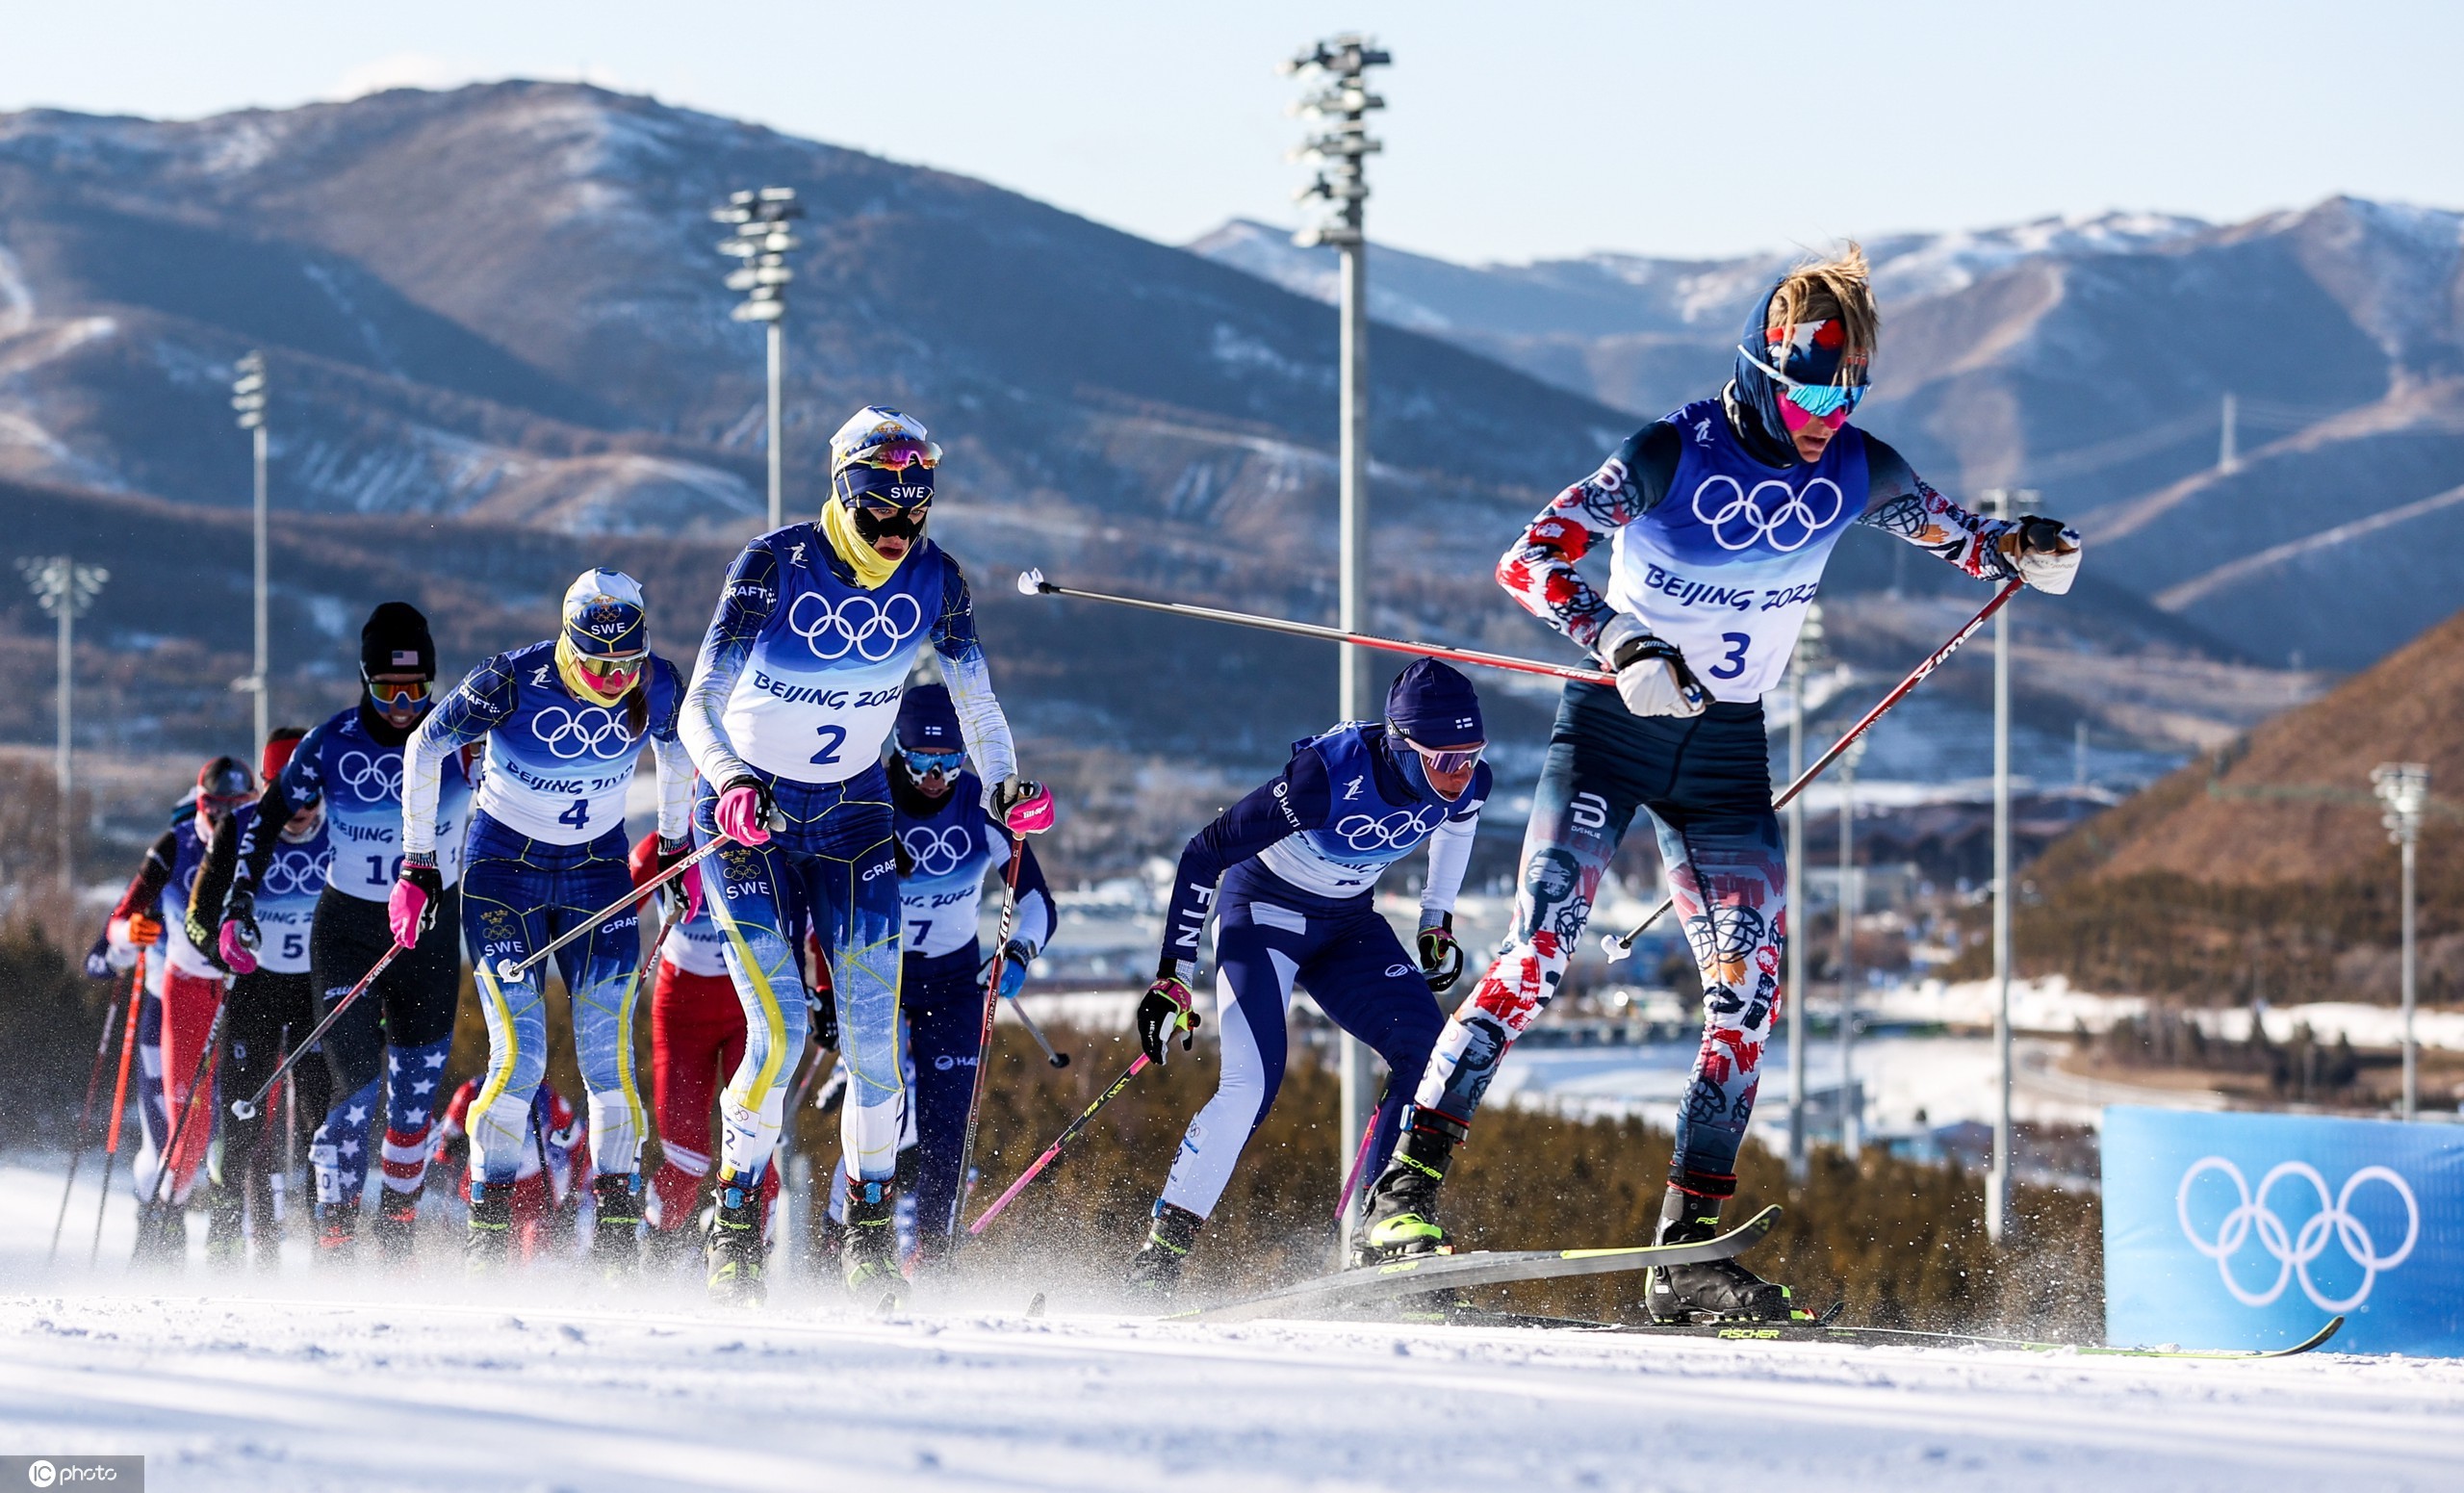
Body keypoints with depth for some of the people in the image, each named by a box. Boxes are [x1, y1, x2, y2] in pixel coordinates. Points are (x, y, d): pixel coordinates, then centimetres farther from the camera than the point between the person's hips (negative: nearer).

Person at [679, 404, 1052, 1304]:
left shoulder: (933, 581, -9)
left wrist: (1004, 783, -21)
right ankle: (735, 1222, 3)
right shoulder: (774, 566, -20)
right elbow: (699, 708, -21)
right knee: (779, 1029, -15)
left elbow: (976, 701, -1)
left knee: (873, 1034, -6)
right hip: (748, 814, -3)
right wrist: (730, 783, -42)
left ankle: (869, 1231, 11)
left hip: (853, 816, 3)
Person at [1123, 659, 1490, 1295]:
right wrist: (1172, 978, -23)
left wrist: (1436, 924, 14)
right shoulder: (1326, 776, -34)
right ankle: (1161, 1252, -12)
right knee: (1252, 1084, -22)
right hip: (1263, 912, -6)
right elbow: (1203, 855, -25)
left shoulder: (1466, 781, -17)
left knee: (1429, 1055, -15)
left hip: (1349, 923, 6)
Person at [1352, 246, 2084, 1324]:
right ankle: (1409, 1183, -16)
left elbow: (1957, 537, 13)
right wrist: (1621, 642, -32)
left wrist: (2022, 550, -10)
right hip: (1614, 725, -4)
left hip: (1726, 750, 5)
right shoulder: (1670, 455, -16)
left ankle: (1686, 1250, 0)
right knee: (1542, 949, -19)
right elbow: (1527, 562, -17)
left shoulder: (1857, 474, -3)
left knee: (1749, 992, -6)